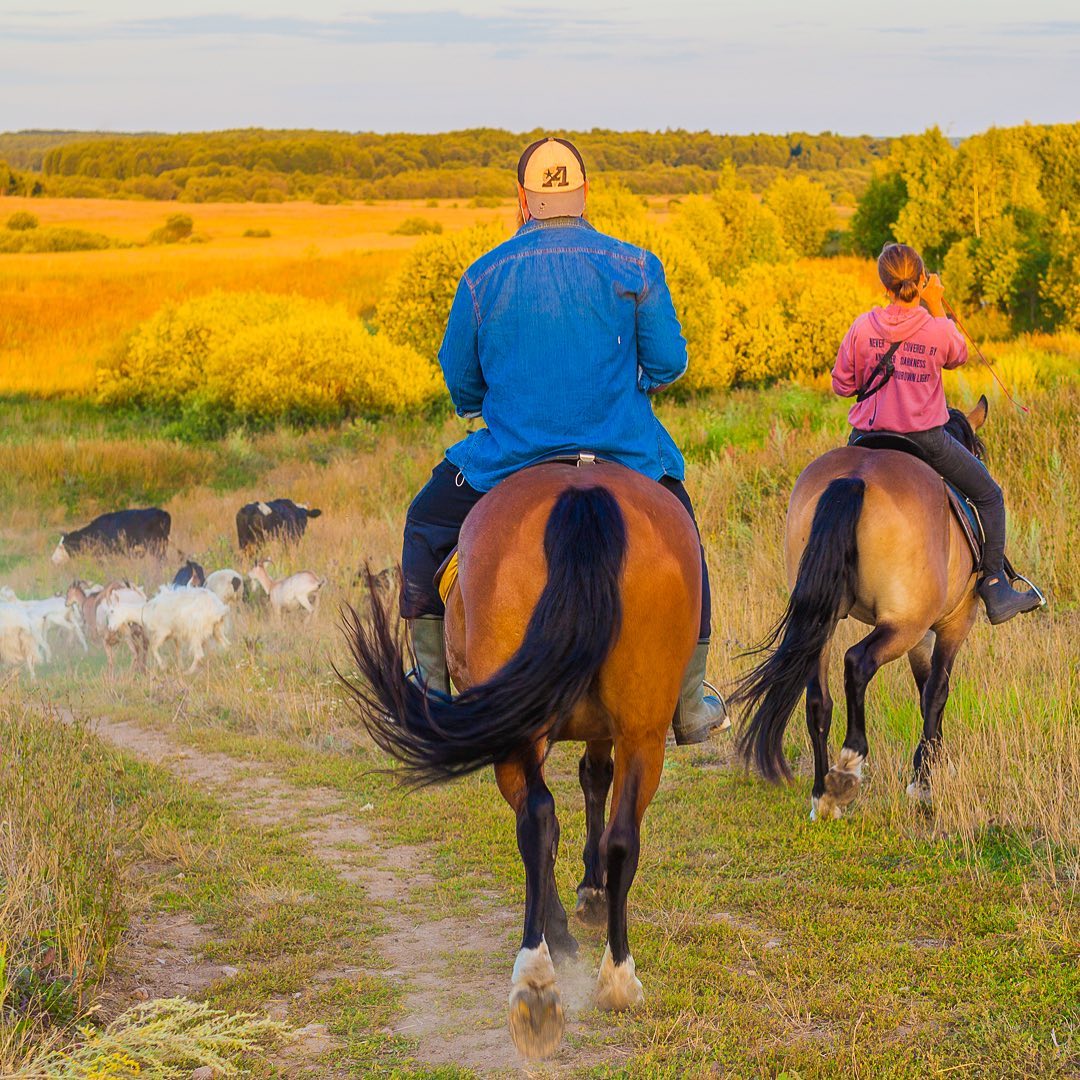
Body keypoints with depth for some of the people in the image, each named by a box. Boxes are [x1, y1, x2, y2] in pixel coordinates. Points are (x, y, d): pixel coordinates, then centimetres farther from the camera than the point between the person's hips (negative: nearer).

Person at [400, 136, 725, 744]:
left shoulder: (483, 277, -4)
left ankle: (432, 688, 25)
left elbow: (459, 380, 7)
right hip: (625, 455, 0)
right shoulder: (635, 268, -6)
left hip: (511, 461, 0)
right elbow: (669, 363, 0)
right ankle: (690, 708, 28)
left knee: (426, 526, 26)